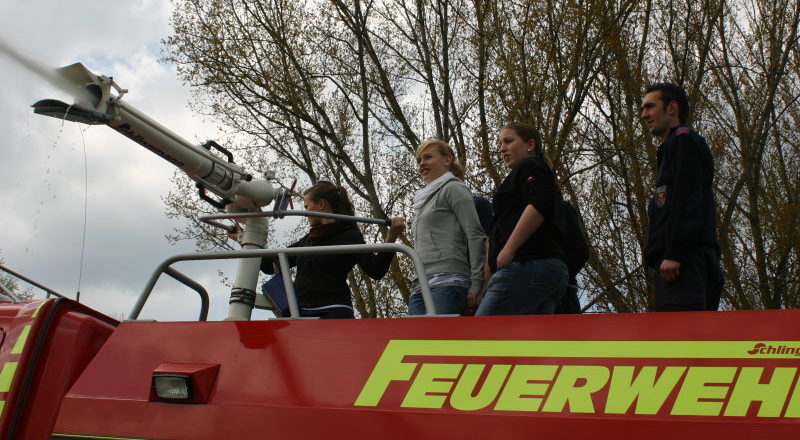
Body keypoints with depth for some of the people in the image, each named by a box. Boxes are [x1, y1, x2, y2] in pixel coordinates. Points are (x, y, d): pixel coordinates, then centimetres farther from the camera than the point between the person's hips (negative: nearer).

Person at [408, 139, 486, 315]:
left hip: (446, 283, -8)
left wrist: (475, 286, -12)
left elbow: (476, 236, -4)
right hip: (419, 287, 8)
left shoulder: (453, 188, 6)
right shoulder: (424, 198, 29)